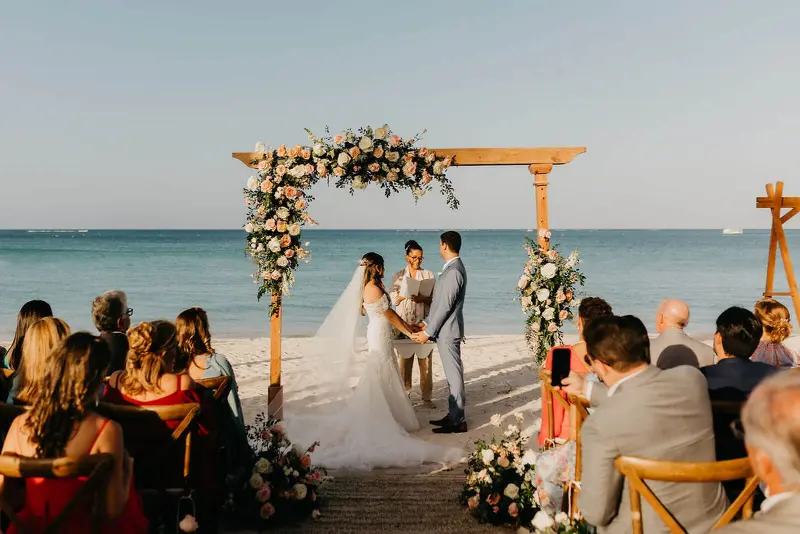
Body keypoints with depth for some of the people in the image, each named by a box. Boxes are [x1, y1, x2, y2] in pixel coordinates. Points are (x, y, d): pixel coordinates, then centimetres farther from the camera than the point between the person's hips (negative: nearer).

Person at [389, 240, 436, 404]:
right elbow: (393, 300, 3)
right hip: (404, 324, 0)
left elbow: (436, 299, 2)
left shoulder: (429, 275, 7)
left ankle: (426, 396, 7)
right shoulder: (398, 276, 8)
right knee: (404, 360, 2)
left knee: (425, 360, -1)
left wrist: (423, 298, -18)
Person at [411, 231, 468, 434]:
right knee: (452, 374, 16)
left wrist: (428, 332, -16)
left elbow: (444, 306, -21)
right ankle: (453, 414, 25)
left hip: (448, 331, -10)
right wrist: (427, 325, 14)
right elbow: (440, 303, 15)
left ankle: (458, 421, 5)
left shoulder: (453, 272, -20)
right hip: (446, 330, 10)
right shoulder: (453, 268, 12)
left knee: (454, 374, -3)